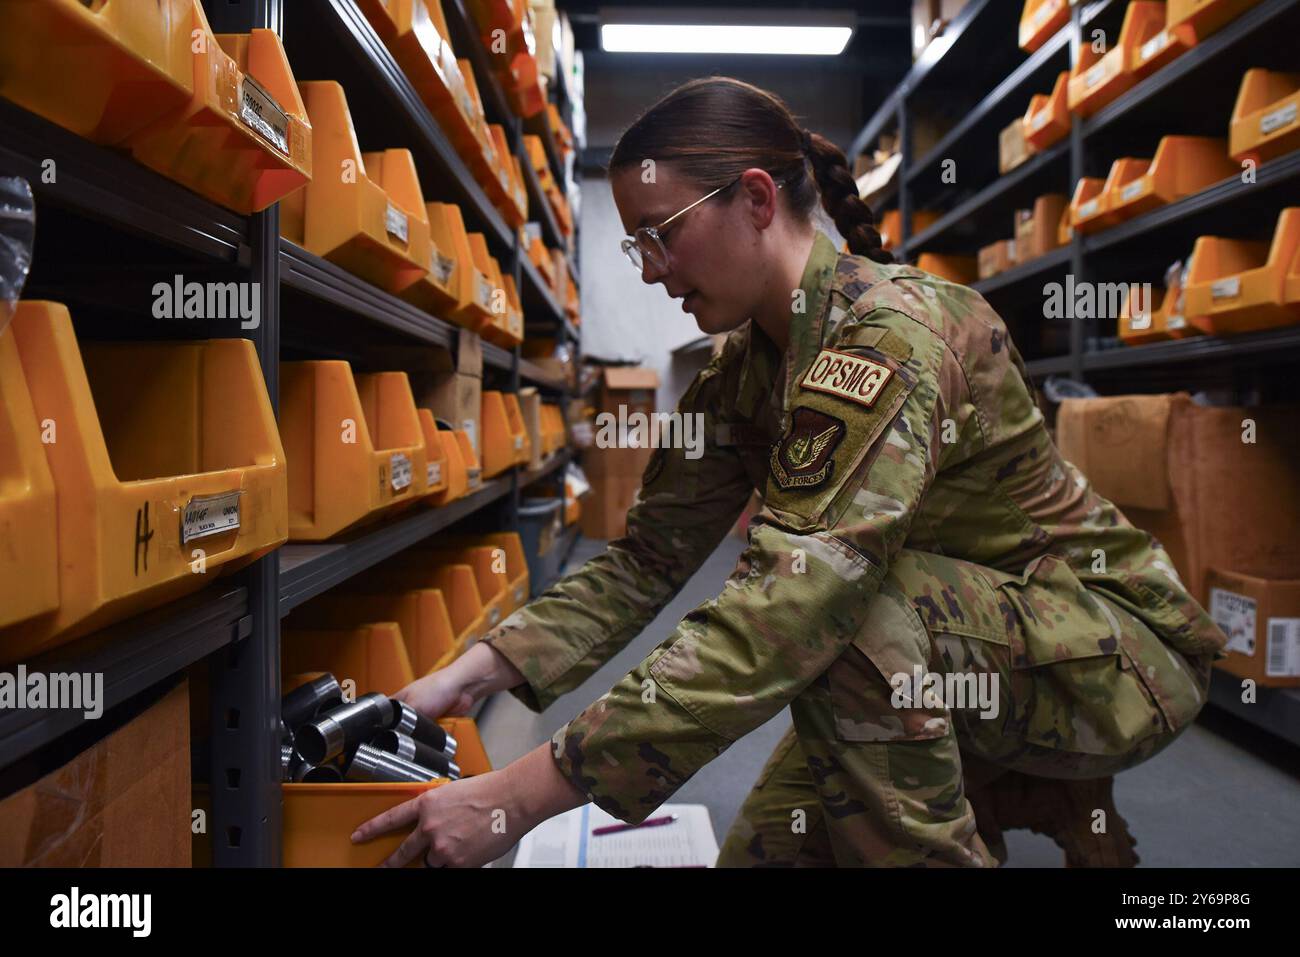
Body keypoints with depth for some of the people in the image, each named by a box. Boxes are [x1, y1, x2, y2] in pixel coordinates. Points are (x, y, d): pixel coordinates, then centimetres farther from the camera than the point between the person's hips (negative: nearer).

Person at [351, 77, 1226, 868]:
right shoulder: (746, 367, -1)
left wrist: (523, 794, -39)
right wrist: (471, 675, -15)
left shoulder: (891, 329, -29)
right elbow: (649, 557, -2)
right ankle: (1025, 800, 20)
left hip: (1110, 654, -8)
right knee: (762, 853, 4)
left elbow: (788, 607, -39)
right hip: (941, 649, 8)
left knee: (853, 609, -34)